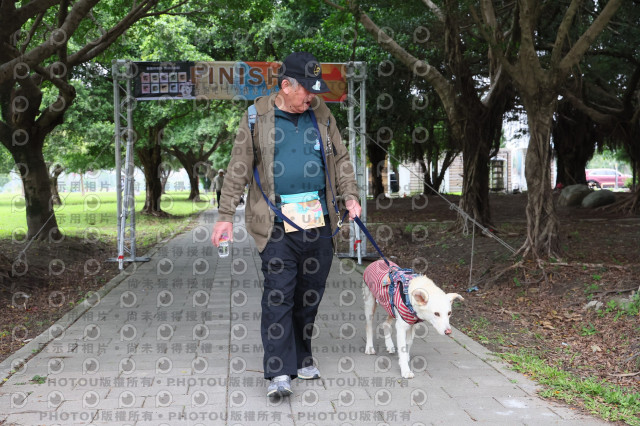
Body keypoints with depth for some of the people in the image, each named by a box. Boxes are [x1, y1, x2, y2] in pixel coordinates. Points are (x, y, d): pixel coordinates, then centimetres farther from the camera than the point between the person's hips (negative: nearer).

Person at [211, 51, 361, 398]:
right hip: (277, 223, -4)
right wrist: (225, 215, -1)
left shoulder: (321, 114, 11)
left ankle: (302, 356, 25)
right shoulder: (257, 118, 1)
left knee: (310, 294, 10)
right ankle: (279, 372, -5)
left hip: (319, 222, 4)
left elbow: (341, 159, 18)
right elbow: (238, 170, 2)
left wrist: (350, 196, 6)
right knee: (278, 294, -8)